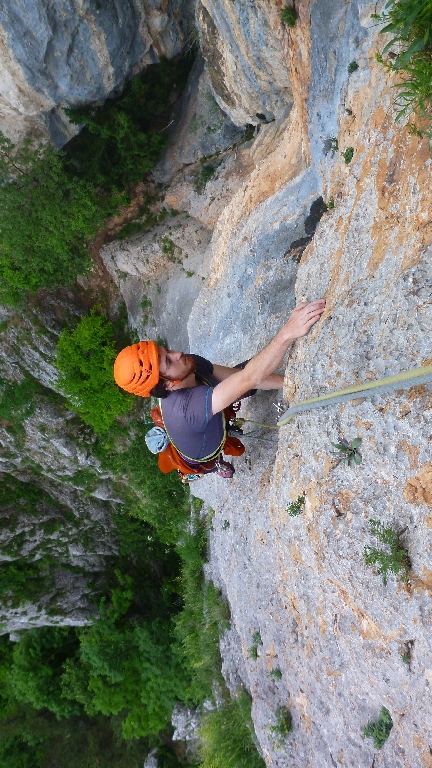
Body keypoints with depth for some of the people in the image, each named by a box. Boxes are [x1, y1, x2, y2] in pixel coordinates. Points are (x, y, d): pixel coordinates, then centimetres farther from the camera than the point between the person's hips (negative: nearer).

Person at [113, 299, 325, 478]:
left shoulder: (191, 364, -28)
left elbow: (239, 375, -21)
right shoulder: (185, 408, -49)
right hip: (200, 458, -5)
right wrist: (288, 333, -68)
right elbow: (248, 379, -58)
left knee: (247, 366, 2)